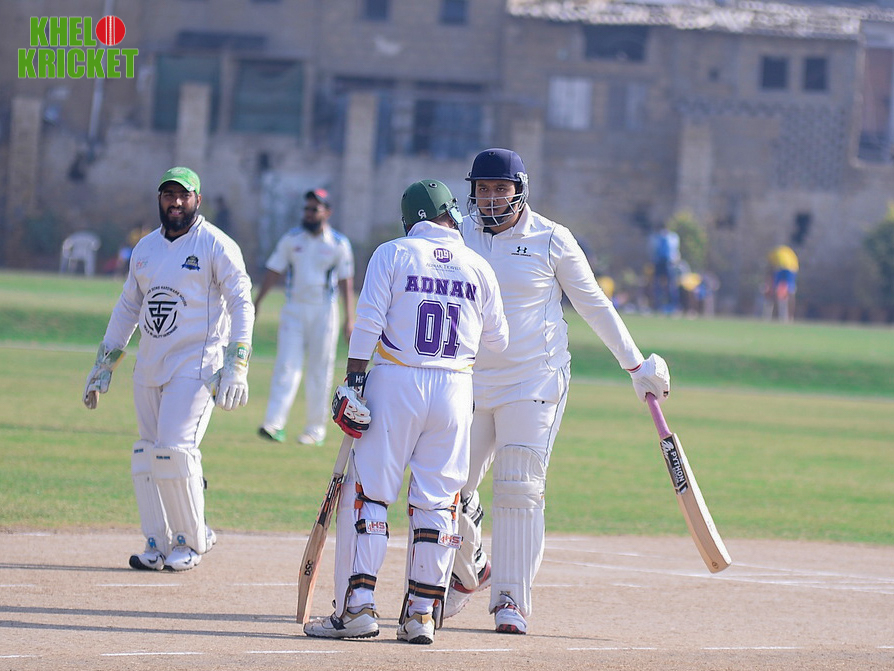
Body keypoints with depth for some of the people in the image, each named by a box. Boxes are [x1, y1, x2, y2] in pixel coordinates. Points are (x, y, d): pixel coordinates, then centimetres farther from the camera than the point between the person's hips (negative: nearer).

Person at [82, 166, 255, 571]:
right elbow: (128, 307, 21)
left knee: (175, 448, -16)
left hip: (197, 365, -7)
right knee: (146, 454, 4)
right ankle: (157, 544, 12)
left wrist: (236, 367, -19)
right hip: (149, 366, 7)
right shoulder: (146, 248, 14)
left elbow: (241, 303, -9)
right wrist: (104, 366, 19)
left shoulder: (216, 246, -5)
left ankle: (192, 540, -1)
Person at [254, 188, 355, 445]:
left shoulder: (339, 244, 0)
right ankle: (274, 424, -18)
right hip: (294, 310, 1)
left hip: (324, 311, -1)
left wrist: (349, 319, -5)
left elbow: (346, 283, 1)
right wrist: (256, 303, -3)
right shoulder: (291, 239, 5)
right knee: (287, 366, -10)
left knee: (319, 372, 2)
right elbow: (273, 273, 4)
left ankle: (315, 429, 9)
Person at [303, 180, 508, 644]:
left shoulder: (392, 254, 1)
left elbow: (368, 322, -8)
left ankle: (358, 606, -9)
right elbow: (497, 340, 16)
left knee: (367, 493, -1)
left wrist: (353, 380, -7)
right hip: (454, 389, 3)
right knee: (436, 502, 7)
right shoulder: (478, 267, 8)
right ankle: (421, 614, 5)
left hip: (395, 383, -3)